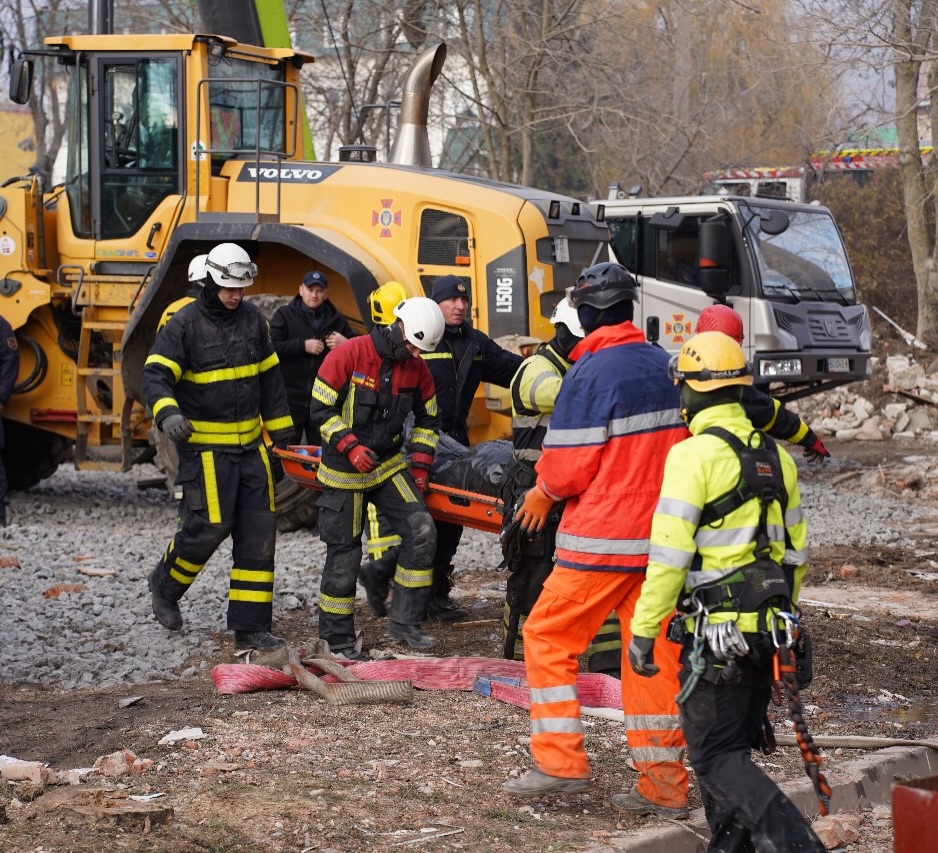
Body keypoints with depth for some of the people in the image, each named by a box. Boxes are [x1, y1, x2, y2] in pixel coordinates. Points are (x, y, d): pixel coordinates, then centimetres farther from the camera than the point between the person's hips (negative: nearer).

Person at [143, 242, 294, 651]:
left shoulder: (252, 319, 8)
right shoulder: (184, 324, -10)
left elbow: (270, 378, 17)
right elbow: (155, 375, -19)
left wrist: (280, 433, 17)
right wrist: (168, 413, -39)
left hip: (250, 444, 6)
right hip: (205, 445, -6)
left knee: (259, 531, 2)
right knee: (210, 525, -10)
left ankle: (250, 627, 7)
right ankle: (165, 585, 21)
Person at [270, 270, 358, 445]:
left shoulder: (335, 319, 10)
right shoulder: (285, 315, 1)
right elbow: (269, 348, -12)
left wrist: (345, 344, -7)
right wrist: (303, 346, -16)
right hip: (290, 399, -3)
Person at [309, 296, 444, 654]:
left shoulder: (417, 369, -1)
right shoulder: (348, 355, -17)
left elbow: (427, 420, 13)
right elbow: (321, 409, -14)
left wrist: (420, 464, 4)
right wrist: (350, 446, -23)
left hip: (390, 465, 4)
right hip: (344, 471, -4)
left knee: (421, 530, -14)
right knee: (344, 554, 1)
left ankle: (405, 621, -4)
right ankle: (338, 637, 15)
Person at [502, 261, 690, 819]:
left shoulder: (591, 371, -13)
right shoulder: (667, 366, 7)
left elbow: (570, 465, -14)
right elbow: (682, 445, 14)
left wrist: (543, 492, 5)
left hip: (603, 537, -6)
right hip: (663, 536, 6)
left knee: (550, 637, 6)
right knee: (654, 651, 9)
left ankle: (562, 763, 1)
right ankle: (664, 783, 10)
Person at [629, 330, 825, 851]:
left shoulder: (693, 456, -14)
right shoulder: (776, 457, 10)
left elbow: (669, 555, -17)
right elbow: (794, 551, 17)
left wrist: (643, 630, -11)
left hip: (716, 632, -7)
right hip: (767, 630, 8)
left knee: (715, 757, -4)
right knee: (733, 747, 17)